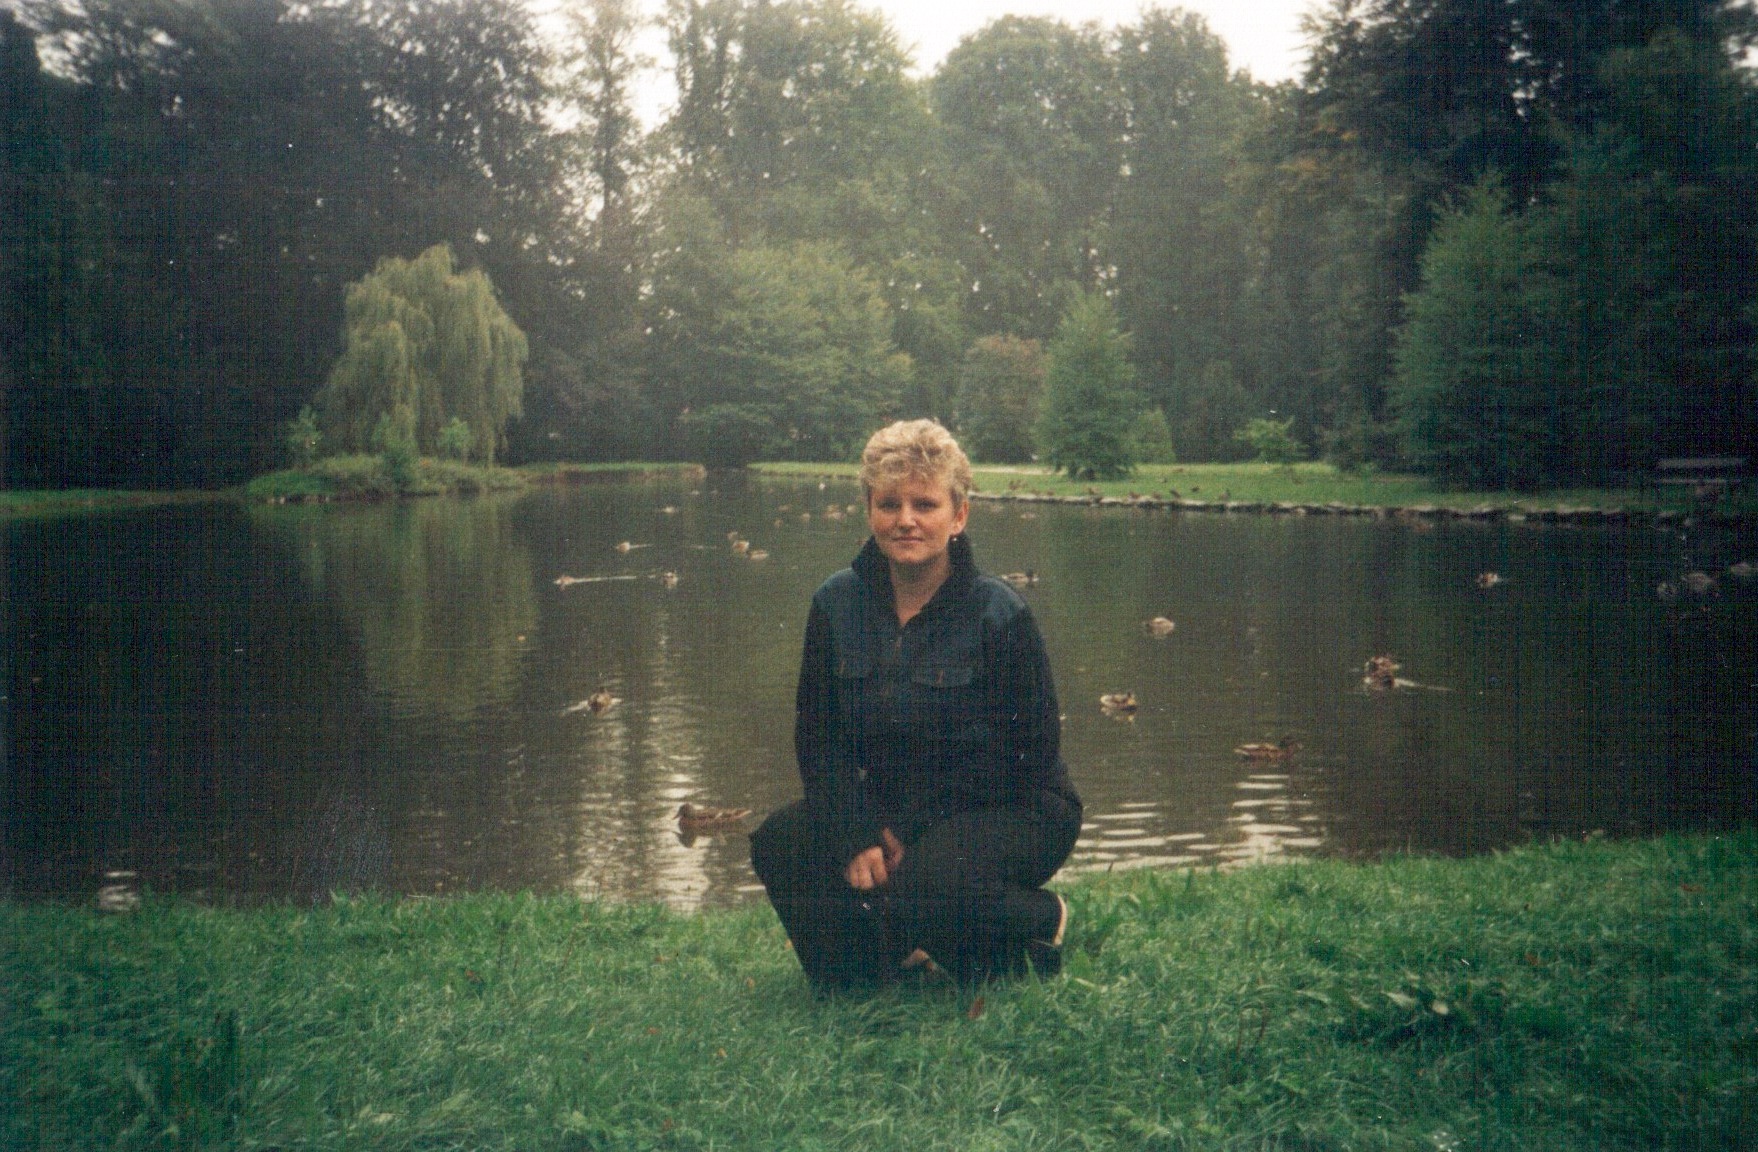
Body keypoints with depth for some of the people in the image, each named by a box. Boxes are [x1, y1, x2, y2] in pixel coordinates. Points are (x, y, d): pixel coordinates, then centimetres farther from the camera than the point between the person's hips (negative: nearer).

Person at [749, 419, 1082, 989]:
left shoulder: (1000, 615, -17)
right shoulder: (836, 604, -4)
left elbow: (1030, 757, -16)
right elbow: (817, 737, -1)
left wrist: (906, 832, -19)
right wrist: (860, 835, -18)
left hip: (1014, 811, -5)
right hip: (892, 808, 5)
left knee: (923, 884, -34)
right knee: (780, 844, -17)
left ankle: (1041, 921, -1)